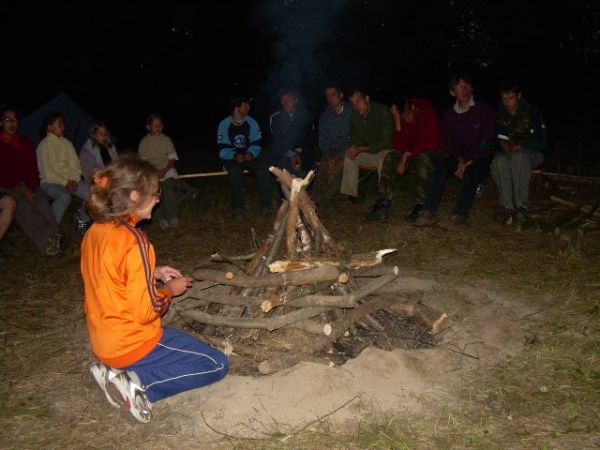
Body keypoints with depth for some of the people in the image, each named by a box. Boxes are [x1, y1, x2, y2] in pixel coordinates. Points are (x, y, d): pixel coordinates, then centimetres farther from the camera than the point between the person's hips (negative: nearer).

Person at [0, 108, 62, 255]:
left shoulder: (25, 142, 14)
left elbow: (33, 168, 10)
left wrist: (30, 188, -8)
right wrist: (20, 190, -14)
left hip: (27, 187, 3)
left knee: (42, 202, -28)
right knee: (23, 206, -32)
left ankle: (52, 240, -45)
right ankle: (47, 240, -46)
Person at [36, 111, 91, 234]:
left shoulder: (67, 143, 13)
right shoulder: (43, 145, -3)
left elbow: (76, 165, 10)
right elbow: (46, 173, -9)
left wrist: (74, 181, -8)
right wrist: (65, 183, -15)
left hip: (70, 181, 5)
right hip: (50, 182, -5)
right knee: (64, 197, -37)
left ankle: (82, 218, 8)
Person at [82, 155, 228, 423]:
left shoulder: (95, 232, 0)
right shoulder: (134, 240, -25)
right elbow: (146, 311, -23)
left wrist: (152, 273, 8)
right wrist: (170, 289, -5)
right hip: (132, 344, -8)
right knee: (217, 365, 4)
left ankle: (116, 373, 9)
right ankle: (140, 385, -7)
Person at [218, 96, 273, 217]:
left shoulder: (251, 122, 0)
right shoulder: (224, 124, -6)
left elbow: (257, 143, -4)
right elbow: (222, 149, -11)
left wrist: (251, 153, -27)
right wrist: (235, 155, -31)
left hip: (250, 155, 2)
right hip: (232, 157, -2)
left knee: (263, 169, -27)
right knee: (235, 171, -34)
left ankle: (265, 205, -13)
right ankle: (237, 206, -18)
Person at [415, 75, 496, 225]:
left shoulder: (483, 110, -2)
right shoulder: (450, 114, 10)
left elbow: (487, 141, -8)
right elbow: (449, 142, 6)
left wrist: (470, 161, -17)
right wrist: (460, 159, -13)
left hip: (481, 157, -3)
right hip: (460, 156, 3)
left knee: (471, 171, -35)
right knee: (441, 166, -26)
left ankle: (460, 213, -38)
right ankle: (429, 212, -34)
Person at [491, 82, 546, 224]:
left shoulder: (531, 111, -4)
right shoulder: (499, 114, 6)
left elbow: (540, 142, -8)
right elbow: (494, 137, 10)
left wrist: (521, 146, -24)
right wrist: (502, 143, -12)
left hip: (531, 153, -3)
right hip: (508, 152, 3)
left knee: (519, 156, -39)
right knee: (499, 160, -34)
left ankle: (521, 205, -38)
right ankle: (507, 207, -40)